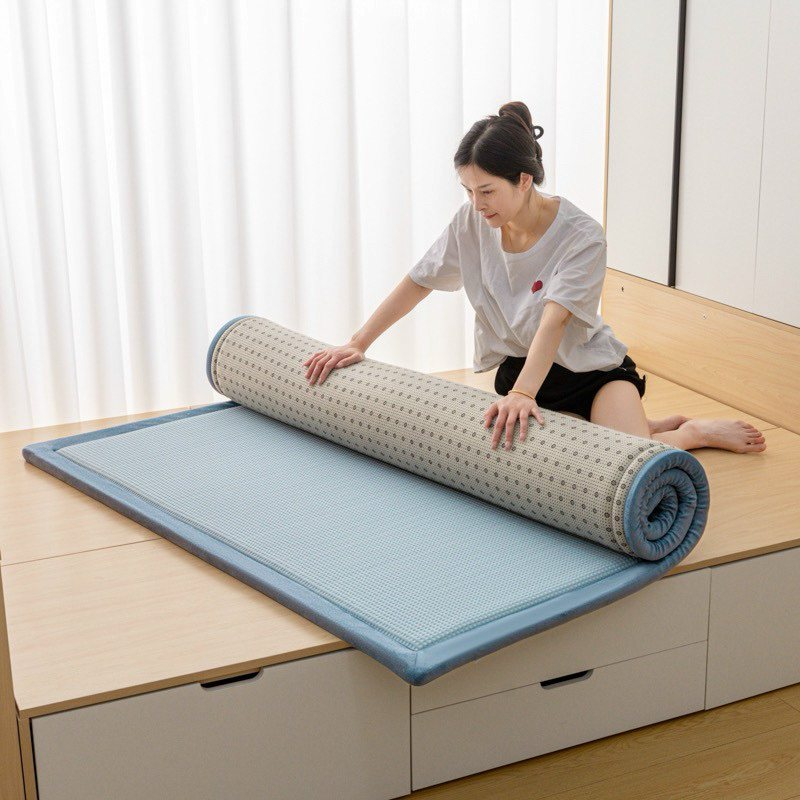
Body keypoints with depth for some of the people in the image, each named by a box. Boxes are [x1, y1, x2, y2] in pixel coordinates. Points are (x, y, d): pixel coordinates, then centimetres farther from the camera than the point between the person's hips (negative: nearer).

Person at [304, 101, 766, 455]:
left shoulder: (582, 236, -23)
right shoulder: (472, 223, -9)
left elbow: (554, 319, -36)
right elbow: (418, 283, 0)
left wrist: (522, 394, -50)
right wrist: (357, 345, -4)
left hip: (592, 371, -6)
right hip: (517, 370, 6)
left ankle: (693, 434, 8)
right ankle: (651, 429, 4)